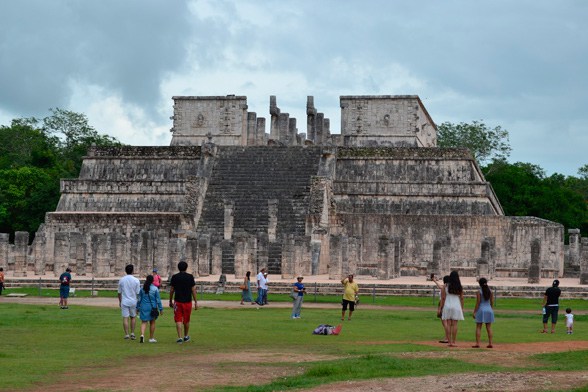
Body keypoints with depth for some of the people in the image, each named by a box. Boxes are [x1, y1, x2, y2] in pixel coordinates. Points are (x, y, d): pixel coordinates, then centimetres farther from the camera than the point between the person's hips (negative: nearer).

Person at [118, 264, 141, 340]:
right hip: (133, 302, 0)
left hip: (124, 302, 0)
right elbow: (138, 293, -3)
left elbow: (119, 292, 6)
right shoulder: (136, 280, -6)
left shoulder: (121, 280, 0)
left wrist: (120, 302, 18)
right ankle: (132, 333, 11)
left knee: (125, 318, 1)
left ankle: (127, 334, -1)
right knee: (133, 317, 15)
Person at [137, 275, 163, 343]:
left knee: (144, 322, 3)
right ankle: (151, 338, 18)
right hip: (152, 307, -1)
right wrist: (161, 308, 2)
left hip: (143, 307, 1)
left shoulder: (142, 288, -1)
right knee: (152, 322, 12)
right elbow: (158, 299, -4)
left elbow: (139, 299, 5)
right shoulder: (155, 289, -6)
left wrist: (138, 307, 14)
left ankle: (142, 334, -22)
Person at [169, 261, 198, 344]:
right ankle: (186, 336, 28)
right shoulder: (190, 277, -2)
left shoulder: (174, 277, 0)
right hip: (188, 301, 0)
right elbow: (193, 290, -4)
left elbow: (171, 290, 3)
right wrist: (196, 302, 0)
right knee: (186, 320, 15)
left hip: (178, 302, 0)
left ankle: (180, 337, -9)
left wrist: (171, 301, 15)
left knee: (178, 320, 1)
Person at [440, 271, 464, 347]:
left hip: (447, 306, 0)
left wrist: (442, 307, 4)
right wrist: (462, 308, 8)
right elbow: (461, 298, 1)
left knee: (448, 324, 4)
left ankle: (450, 342, 2)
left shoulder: (446, 286, -4)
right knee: (454, 324, 1)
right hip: (456, 306, 0)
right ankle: (453, 342, -1)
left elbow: (443, 298, -3)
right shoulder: (459, 287, -1)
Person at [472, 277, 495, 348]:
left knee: (478, 327, 0)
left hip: (481, 310, -4)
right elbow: (492, 302, 8)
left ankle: (477, 343, -5)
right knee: (489, 327, 8)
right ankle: (490, 343, 8)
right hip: (489, 310, 4)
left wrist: (474, 312, -6)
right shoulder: (490, 291, 5)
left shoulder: (479, 292, -9)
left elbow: (478, 303, -11)